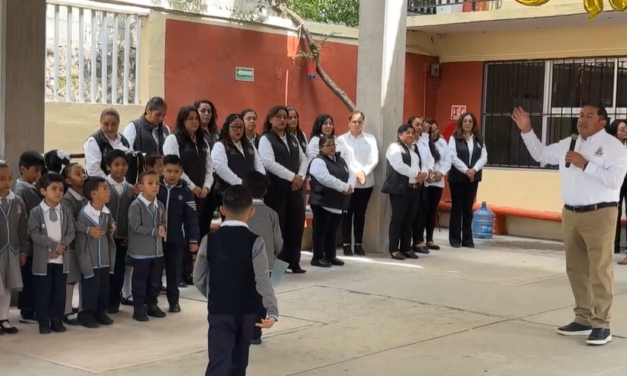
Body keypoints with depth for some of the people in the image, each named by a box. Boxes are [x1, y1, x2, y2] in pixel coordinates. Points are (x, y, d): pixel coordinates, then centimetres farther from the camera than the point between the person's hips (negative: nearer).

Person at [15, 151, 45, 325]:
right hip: (29, 243, -8)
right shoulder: (21, 190, -12)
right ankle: (27, 312, 7)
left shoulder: (34, 189, 13)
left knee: (35, 279, 12)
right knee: (29, 279, 0)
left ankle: (31, 309, 20)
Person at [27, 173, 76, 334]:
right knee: (43, 293, 2)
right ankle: (44, 323, 10)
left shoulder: (66, 212, 8)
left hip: (62, 258, 3)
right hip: (43, 259, -3)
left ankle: (57, 321, 17)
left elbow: (71, 233, 3)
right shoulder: (36, 212, -3)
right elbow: (34, 234, -12)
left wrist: (62, 246, -15)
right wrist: (54, 245, -19)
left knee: (59, 292, 8)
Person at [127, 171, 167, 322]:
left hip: (158, 250, 6)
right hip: (141, 251, -6)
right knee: (140, 280, 4)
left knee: (155, 280, 15)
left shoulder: (160, 205, 5)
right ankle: (139, 309, 13)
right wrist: (154, 231, -21)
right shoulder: (136, 205, -15)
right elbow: (136, 227, -19)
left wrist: (162, 228, -10)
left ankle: (152, 305, 29)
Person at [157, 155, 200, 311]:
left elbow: (191, 218, -2)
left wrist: (193, 239, -4)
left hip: (176, 239, 0)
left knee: (174, 270, 8)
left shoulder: (186, 192, -3)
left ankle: (173, 301, 20)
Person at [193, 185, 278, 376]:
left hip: (219, 311, 0)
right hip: (246, 311, 0)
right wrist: (272, 311, -19)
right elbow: (262, 280, -18)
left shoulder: (210, 239, -4)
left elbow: (198, 278, 2)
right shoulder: (255, 242, -10)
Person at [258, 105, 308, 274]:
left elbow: (304, 159, 13)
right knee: (277, 226, -2)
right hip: (276, 188, -6)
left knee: (296, 225, 5)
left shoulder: (292, 139, 17)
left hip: (294, 188, 6)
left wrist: (300, 176, -6)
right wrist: (292, 177, -18)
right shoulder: (266, 139, -4)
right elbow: (270, 163, -17)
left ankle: (293, 263, 14)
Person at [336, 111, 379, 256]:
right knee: (348, 213, 0)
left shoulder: (370, 139, 7)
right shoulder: (341, 139, 1)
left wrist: (364, 172, -15)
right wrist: (355, 173, -16)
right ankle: (346, 244, 6)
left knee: (360, 213, 7)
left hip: (366, 182, 2)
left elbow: (375, 159, -1)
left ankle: (358, 244, 14)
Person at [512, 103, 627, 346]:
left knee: (600, 270, -5)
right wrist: (527, 131, 15)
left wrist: (585, 165, -18)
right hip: (571, 213, 7)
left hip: (599, 214, -7)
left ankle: (601, 325, 0)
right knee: (576, 268, 12)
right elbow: (541, 155, 25)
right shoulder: (568, 144, 14)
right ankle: (583, 318, 22)